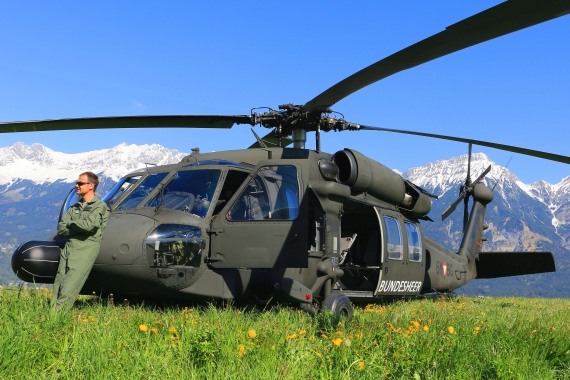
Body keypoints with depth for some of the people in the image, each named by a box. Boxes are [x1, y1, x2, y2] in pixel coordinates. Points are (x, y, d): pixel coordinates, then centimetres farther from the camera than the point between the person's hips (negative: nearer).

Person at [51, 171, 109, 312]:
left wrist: (71, 224, 2)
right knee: (59, 282, -4)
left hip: (86, 247, -7)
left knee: (70, 283, -16)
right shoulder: (74, 208, 23)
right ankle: (52, 309, -8)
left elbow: (89, 225, -14)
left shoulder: (100, 206, 4)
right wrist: (78, 227, -5)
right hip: (68, 246, 7)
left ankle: (58, 311, -21)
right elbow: (60, 229, 11)